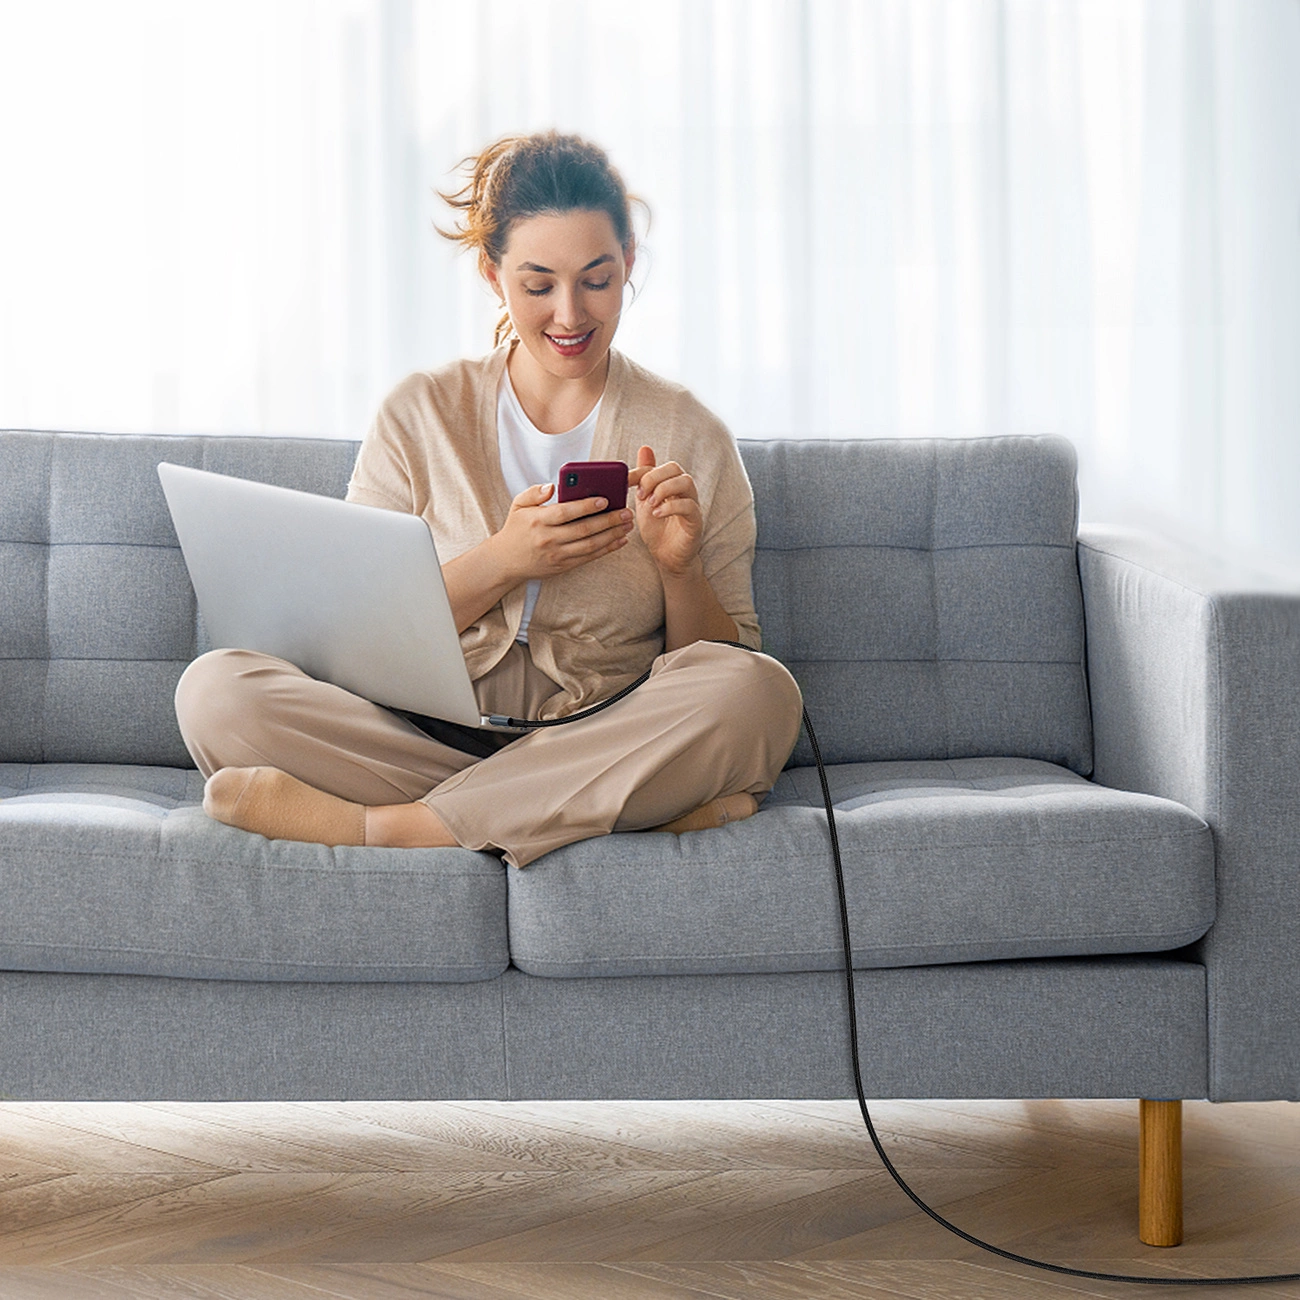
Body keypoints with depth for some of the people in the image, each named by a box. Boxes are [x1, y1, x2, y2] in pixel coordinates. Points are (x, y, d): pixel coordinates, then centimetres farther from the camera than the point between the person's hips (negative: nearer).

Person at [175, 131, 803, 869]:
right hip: (426, 737, 1)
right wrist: (501, 562, -13)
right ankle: (636, 809, -26)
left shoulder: (688, 438, 7)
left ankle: (374, 825, -27)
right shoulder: (420, 416, 9)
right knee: (216, 688, -25)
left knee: (763, 692, -31)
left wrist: (680, 567, -12)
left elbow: (734, 667, 8)